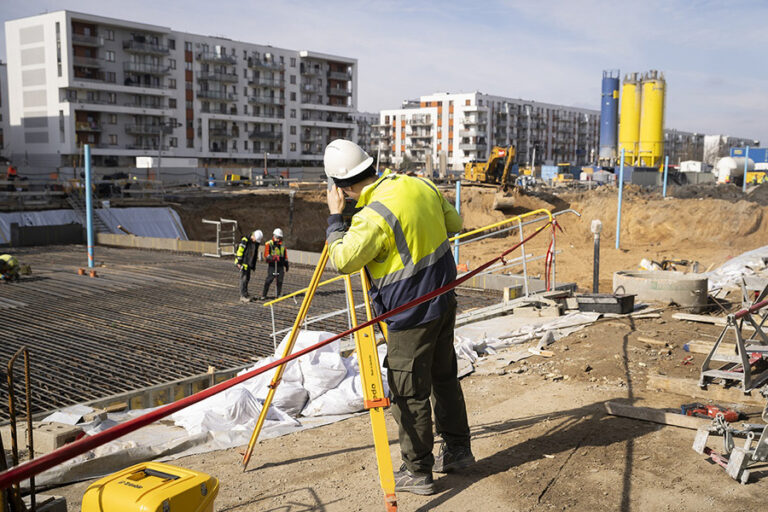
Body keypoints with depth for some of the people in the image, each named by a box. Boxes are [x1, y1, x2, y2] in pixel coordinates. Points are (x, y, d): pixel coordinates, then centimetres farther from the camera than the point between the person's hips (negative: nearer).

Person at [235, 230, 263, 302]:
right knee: (244, 279, -9)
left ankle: (244, 293, 22)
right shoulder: (245, 241, -14)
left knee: (247, 279, 12)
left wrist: (253, 266, 20)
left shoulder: (256, 243, 11)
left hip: (249, 264, 8)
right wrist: (239, 262, -17)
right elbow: (240, 251, -16)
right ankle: (243, 296, -8)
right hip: (243, 263, -8)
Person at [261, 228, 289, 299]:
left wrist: (286, 265, 23)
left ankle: (279, 295, 12)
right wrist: (272, 257, -25)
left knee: (280, 281, 1)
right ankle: (264, 295, -6)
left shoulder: (282, 246, 16)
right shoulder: (268, 244, 1)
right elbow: (266, 255, -8)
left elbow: (285, 256, 25)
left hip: (280, 266, 4)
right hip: (271, 265, -4)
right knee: (269, 279, -11)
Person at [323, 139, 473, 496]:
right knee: (444, 376, 21)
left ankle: (417, 472, 16)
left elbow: (341, 261, -15)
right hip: (444, 302, 8)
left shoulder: (374, 216, -24)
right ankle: (457, 449, 35)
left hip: (411, 316, -8)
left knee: (409, 393, 4)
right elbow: (454, 223, 13)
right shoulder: (420, 185, 0)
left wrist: (335, 218, -6)